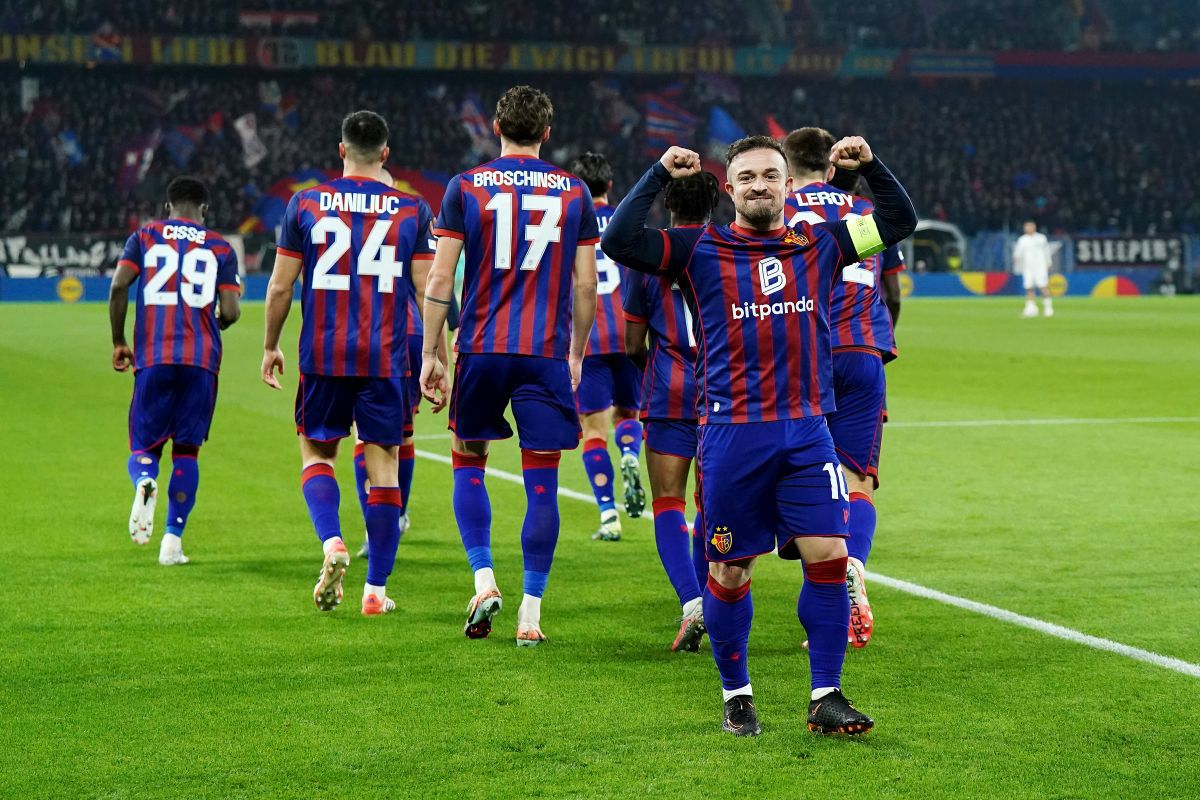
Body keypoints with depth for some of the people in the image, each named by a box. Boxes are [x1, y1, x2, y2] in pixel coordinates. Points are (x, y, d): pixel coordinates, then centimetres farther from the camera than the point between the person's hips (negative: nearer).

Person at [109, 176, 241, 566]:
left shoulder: (144, 237, 10)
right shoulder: (220, 248, 10)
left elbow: (118, 287, -4)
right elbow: (230, 312, 0)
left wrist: (118, 342, 6)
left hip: (152, 358, 0)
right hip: (201, 359, 0)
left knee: (144, 446, 8)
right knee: (187, 449, 8)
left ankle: (145, 483, -28)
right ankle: (173, 540, 1)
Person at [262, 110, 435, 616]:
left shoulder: (305, 203, 2)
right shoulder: (411, 209, 1)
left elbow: (280, 286, 3)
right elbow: (428, 291, 1)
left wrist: (270, 347, 15)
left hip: (322, 356, 0)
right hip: (386, 359, 0)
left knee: (316, 451, 16)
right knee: (383, 464, 6)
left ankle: (331, 542, -10)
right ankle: (375, 590, 8)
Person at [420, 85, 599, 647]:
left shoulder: (466, 188, 1)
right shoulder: (575, 193, 5)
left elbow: (440, 278, -2)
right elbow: (585, 286, 6)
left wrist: (429, 356, 3)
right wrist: (576, 354, 17)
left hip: (481, 349, 0)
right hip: (547, 355, 0)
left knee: (468, 464, 18)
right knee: (541, 483, 4)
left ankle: (483, 580, 3)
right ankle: (530, 614, 4)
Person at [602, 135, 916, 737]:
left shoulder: (818, 245, 11)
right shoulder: (701, 250, 2)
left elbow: (898, 221, 22)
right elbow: (618, 242, -8)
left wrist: (869, 166, 9)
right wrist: (660, 175, -7)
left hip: (806, 432, 2)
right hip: (731, 435, -2)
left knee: (829, 558, -6)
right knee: (729, 572, 5)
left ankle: (826, 698, 4)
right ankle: (736, 697, 20)